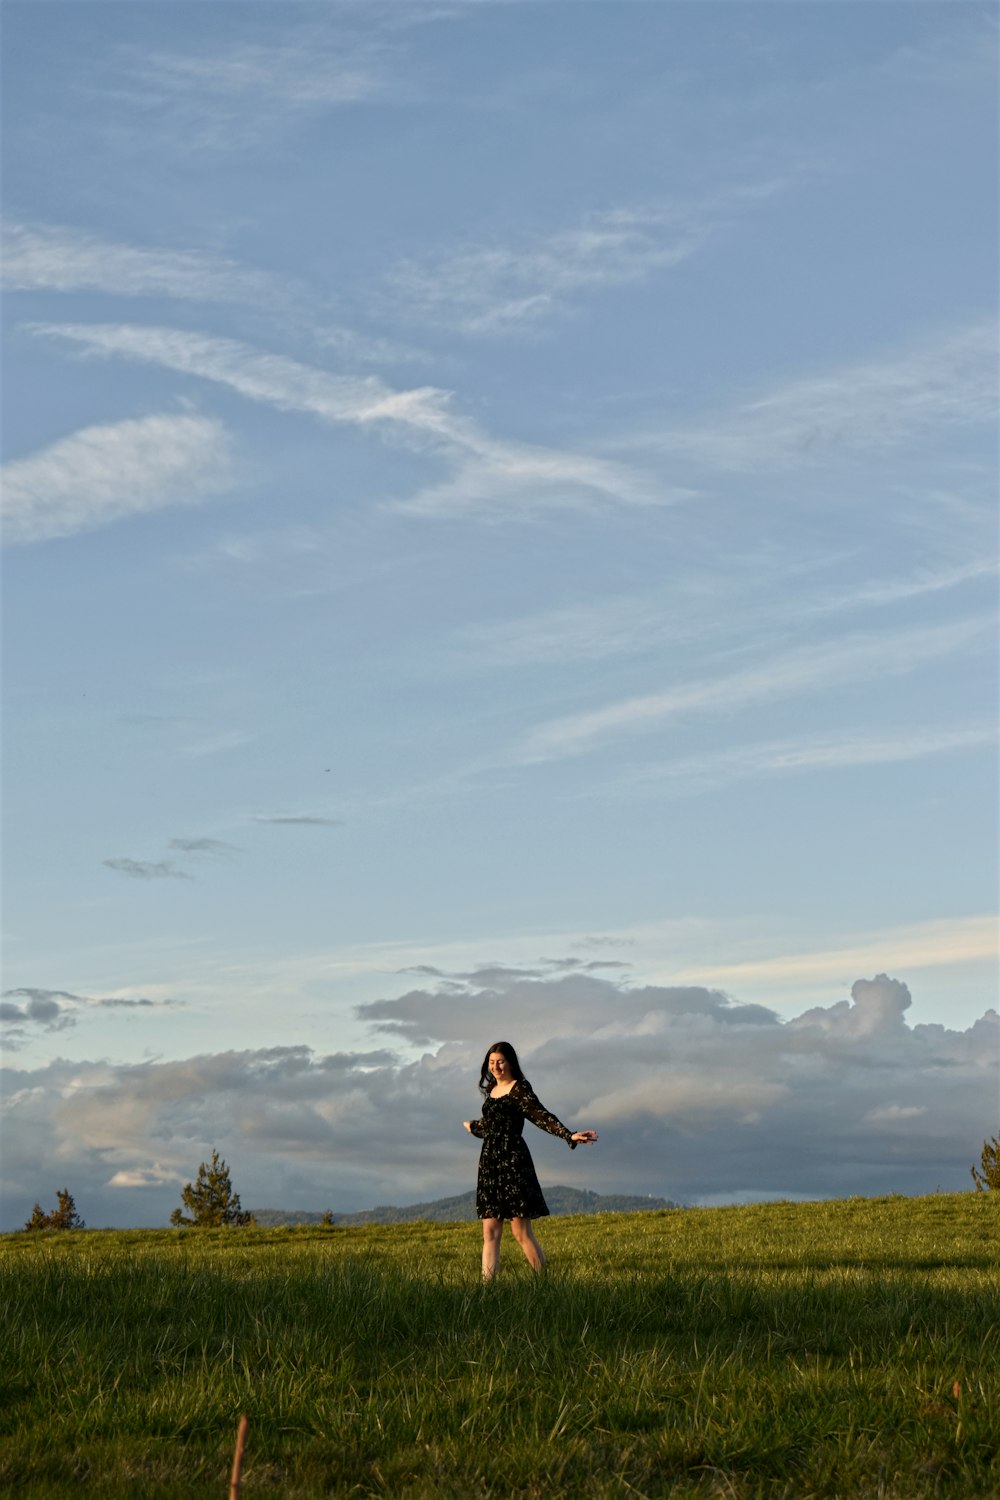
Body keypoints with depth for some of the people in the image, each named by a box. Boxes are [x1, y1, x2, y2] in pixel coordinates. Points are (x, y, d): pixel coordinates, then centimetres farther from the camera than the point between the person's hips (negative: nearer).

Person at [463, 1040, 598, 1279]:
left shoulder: (519, 1090, -6)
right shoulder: (492, 1090, 15)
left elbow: (543, 1117, -18)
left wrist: (569, 1135, -33)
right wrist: (472, 1127, 52)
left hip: (513, 1162, -7)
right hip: (489, 1162, 7)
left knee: (521, 1232, -8)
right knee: (490, 1232, 4)